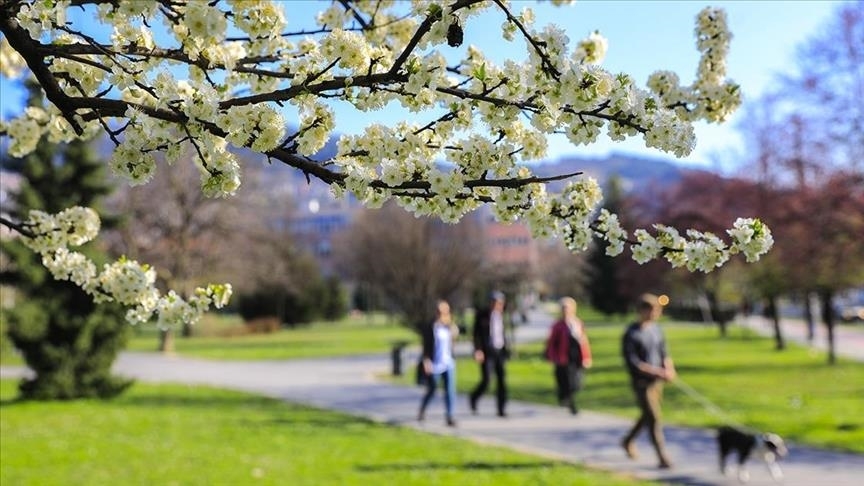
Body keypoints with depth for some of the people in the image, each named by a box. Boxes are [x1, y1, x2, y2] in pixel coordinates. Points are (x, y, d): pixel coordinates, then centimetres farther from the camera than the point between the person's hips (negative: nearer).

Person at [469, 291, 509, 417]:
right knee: (485, 381, -6)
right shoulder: (482, 315, -7)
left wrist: (505, 349, 18)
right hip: (487, 353, -5)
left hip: (500, 351, 5)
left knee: (502, 381, -1)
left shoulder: (500, 315, 10)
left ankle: (501, 409, 5)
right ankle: (473, 398, 23)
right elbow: (477, 334, -9)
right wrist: (478, 350, -18)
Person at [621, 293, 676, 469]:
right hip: (641, 382, -7)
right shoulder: (631, 334, -14)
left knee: (647, 416, 18)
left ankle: (628, 441, 40)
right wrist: (658, 372, -24)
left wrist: (669, 368, -12)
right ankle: (663, 458, -2)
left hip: (657, 381, 7)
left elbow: (664, 353, 11)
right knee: (653, 418, -9)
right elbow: (632, 362, -18)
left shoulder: (656, 329, 6)